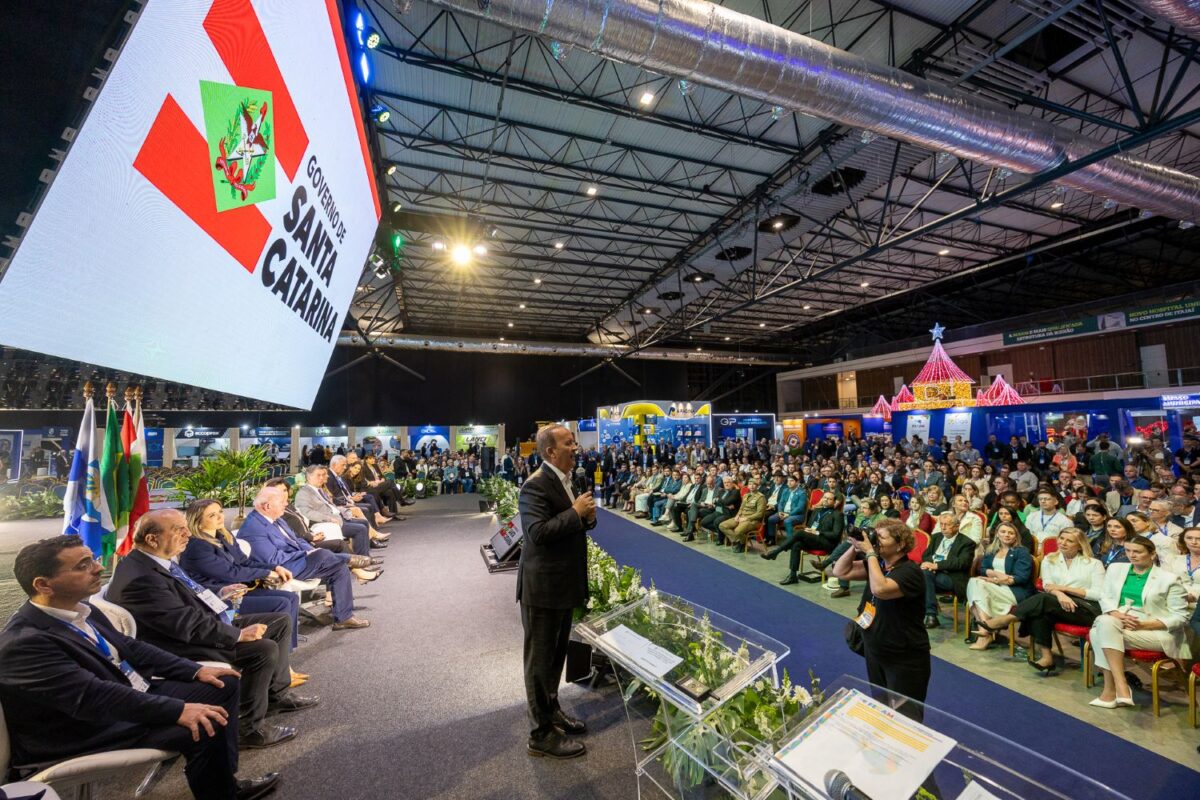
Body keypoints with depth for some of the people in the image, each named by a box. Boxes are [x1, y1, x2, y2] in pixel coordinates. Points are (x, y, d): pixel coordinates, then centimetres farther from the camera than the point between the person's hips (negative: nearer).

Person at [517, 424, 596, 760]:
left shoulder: (563, 480, 7)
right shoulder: (536, 485, -22)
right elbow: (537, 532, -32)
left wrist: (588, 516, -4)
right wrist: (575, 512, -26)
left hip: (564, 582, 9)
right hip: (543, 586, -9)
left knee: (557, 653, 24)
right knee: (540, 659, 9)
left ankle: (551, 709, 44)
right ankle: (542, 734, 26)